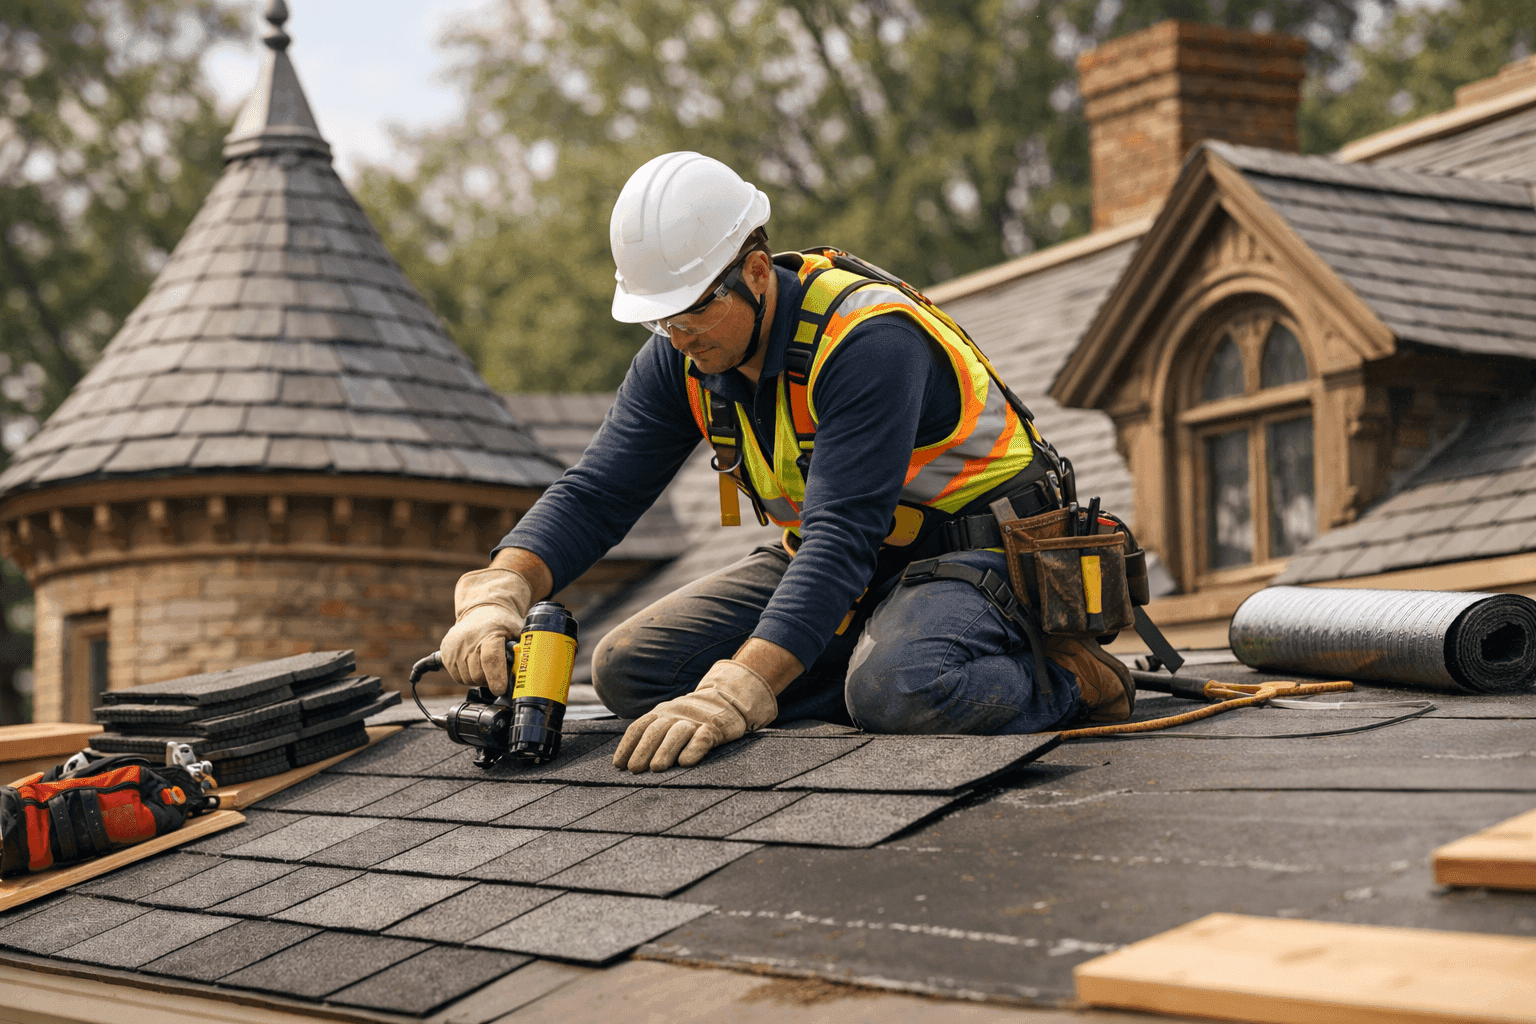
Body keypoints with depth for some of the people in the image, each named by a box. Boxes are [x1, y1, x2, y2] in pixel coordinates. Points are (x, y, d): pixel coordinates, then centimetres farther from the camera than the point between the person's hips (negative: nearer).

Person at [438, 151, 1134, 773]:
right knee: (627, 672, -7)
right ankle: (896, 661, -5)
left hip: (966, 553, -8)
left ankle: (1053, 678, -9)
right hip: (826, 561, 8)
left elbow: (843, 536, -38)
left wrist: (732, 696, -48)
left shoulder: (868, 340, -30)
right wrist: (499, 591, -30)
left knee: (899, 694, -41)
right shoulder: (681, 358, -6)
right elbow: (594, 493, -8)